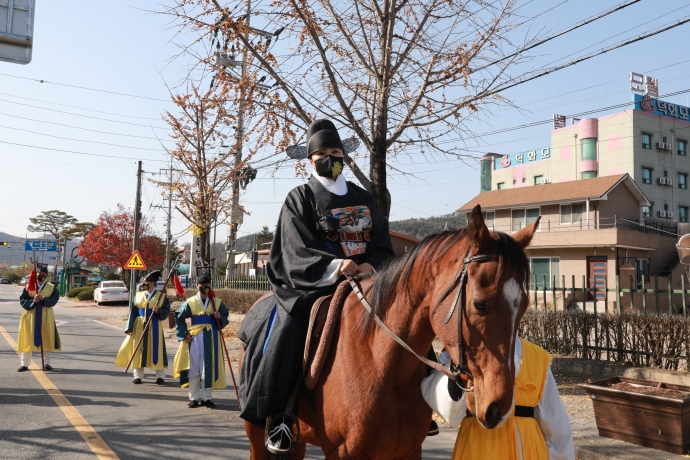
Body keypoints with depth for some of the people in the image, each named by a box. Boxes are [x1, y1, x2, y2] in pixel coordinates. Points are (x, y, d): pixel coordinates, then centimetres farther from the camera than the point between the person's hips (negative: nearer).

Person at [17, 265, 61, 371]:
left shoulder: (51, 287, 4)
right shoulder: (29, 286, 4)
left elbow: (55, 299, -8)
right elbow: (22, 300, -2)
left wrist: (43, 299, -22)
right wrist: (33, 301, -19)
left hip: (46, 316, 0)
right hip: (30, 316, 0)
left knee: (47, 339, 3)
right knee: (28, 339, 3)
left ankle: (47, 363, 14)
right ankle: (25, 364, 11)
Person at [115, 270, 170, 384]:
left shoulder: (162, 296, -2)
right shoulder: (138, 295, 5)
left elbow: (166, 311, -2)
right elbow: (133, 312, 3)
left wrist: (158, 310, -22)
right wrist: (130, 327, -3)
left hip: (154, 327, -2)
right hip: (139, 326, 3)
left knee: (156, 350, 1)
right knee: (138, 349, 6)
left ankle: (160, 376, 10)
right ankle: (138, 376, 18)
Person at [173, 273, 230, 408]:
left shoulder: (216, 302, 4)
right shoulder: (190, 302, 1)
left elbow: (225, 315, 12)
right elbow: (179, 317, 5)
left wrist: (220, 317, -11)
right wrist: (184, 334, -3)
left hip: (211, 339, 1)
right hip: (194, 338, 0)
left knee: (209, 368, 3)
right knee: (194, 368, 3)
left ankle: (206, 397, 13)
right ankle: (194, 397, 13)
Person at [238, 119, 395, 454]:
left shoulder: (363, 198, 15)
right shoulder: (300, 198, 4)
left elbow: (383, 244, 9)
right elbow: (298, 251, -9)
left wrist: (371, 266, -15)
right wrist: (334, 266, -27)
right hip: (311, 283, -4)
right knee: (287, 335, -27)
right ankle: (279, 414, -12)